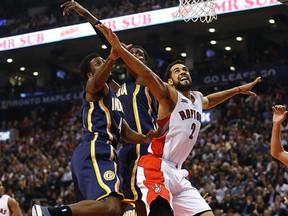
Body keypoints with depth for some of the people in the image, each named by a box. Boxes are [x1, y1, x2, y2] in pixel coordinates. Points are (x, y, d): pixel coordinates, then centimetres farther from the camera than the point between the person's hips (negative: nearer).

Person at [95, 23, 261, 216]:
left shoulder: (197, 98, 19)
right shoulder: (169, 95, -4)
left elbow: (209, 101, 45)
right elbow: (147, 74, -21)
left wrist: (239, 89, 54)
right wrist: (119, 48, -37)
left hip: (177, 172, 9)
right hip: (156, 167, -9)